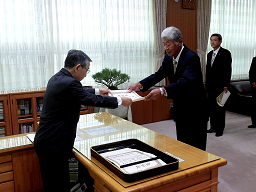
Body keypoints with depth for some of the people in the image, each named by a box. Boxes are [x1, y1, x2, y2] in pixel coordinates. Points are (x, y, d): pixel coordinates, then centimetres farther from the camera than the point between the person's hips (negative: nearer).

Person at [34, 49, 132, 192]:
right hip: (54, 145, -10)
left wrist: (97, 91, 34)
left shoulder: (57, 78, 8)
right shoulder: (69, 83, -21)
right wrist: (120, 101, -1)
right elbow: (93, 100, -14)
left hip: (45, 141, 10)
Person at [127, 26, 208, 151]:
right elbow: (159, 74, 2)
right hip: (180, 110, 8)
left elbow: (186, 81, -37)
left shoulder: (191, 58, -23)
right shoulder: (168, 58, 2)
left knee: (196, 148, 1)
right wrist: (139, 84, -15)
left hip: (195, 111, -7)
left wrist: (162, 91, -51)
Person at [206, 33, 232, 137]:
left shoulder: (225, 53, -6)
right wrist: (207, 84, 14)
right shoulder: (209, 54, 15)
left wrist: (226, 85, -16)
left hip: (220, 85, -6)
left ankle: (220, 129, 8)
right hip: (211, 85, 7)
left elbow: (228, 70, -11)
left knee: (220, 107, 0)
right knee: (212, 106, 10)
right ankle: (213, 127, 21)